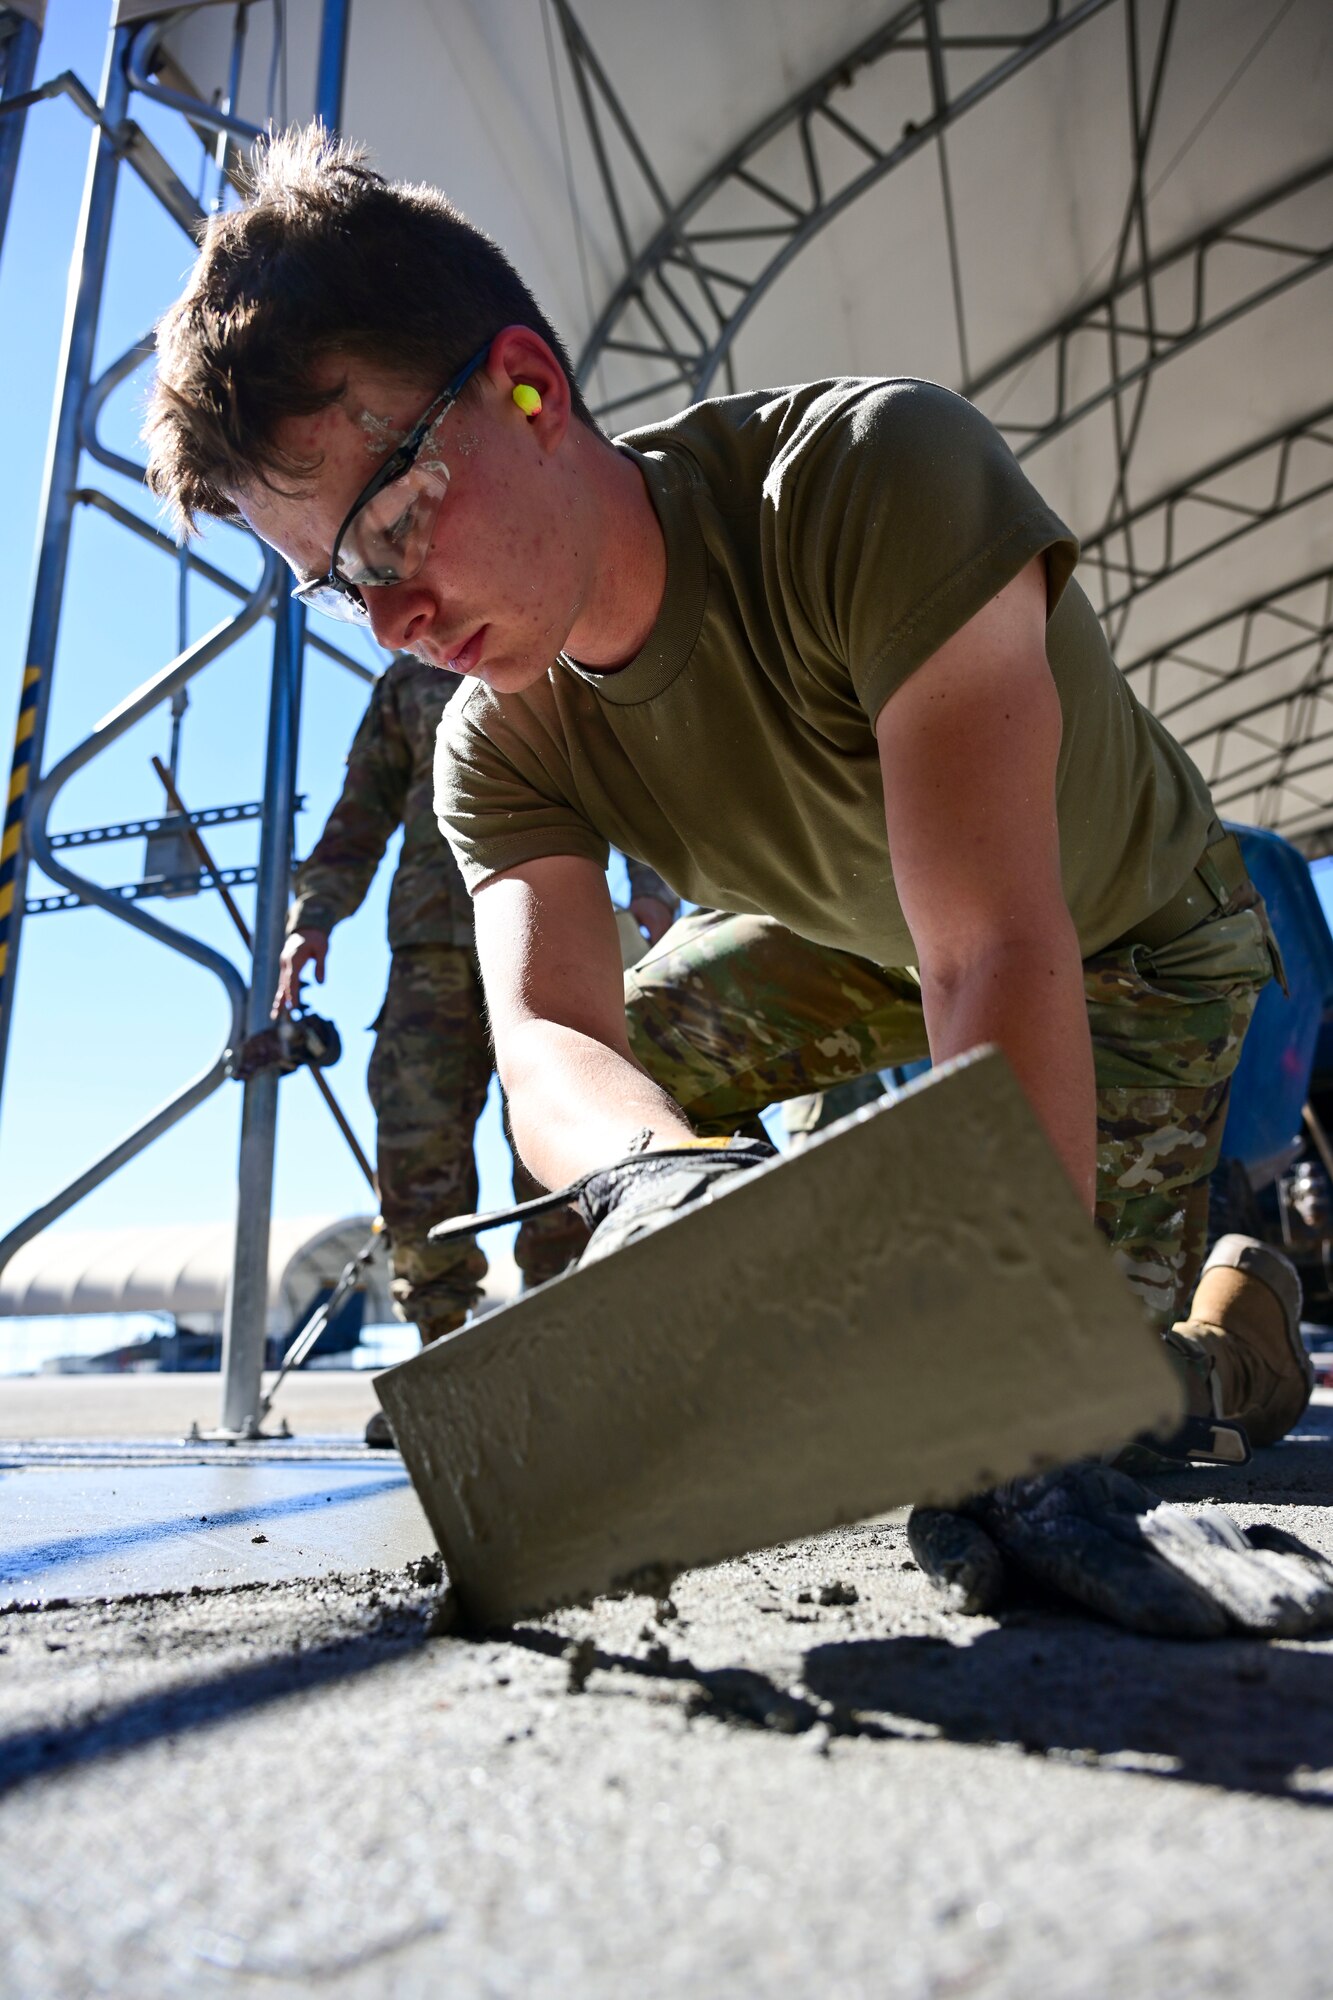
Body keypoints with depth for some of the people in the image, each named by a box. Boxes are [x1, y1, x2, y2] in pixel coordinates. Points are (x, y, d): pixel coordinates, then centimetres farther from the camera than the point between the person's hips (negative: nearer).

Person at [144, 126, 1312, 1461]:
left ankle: (1239, 1310, 19)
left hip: (1134, 944, -4)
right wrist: (658, 1174, -58)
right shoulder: (499, 751, -19)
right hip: (854, 931, 5)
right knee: (589, 1117, -7)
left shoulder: (878, 470, -37)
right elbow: (553, 1043, -34)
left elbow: (998, 959, -46)